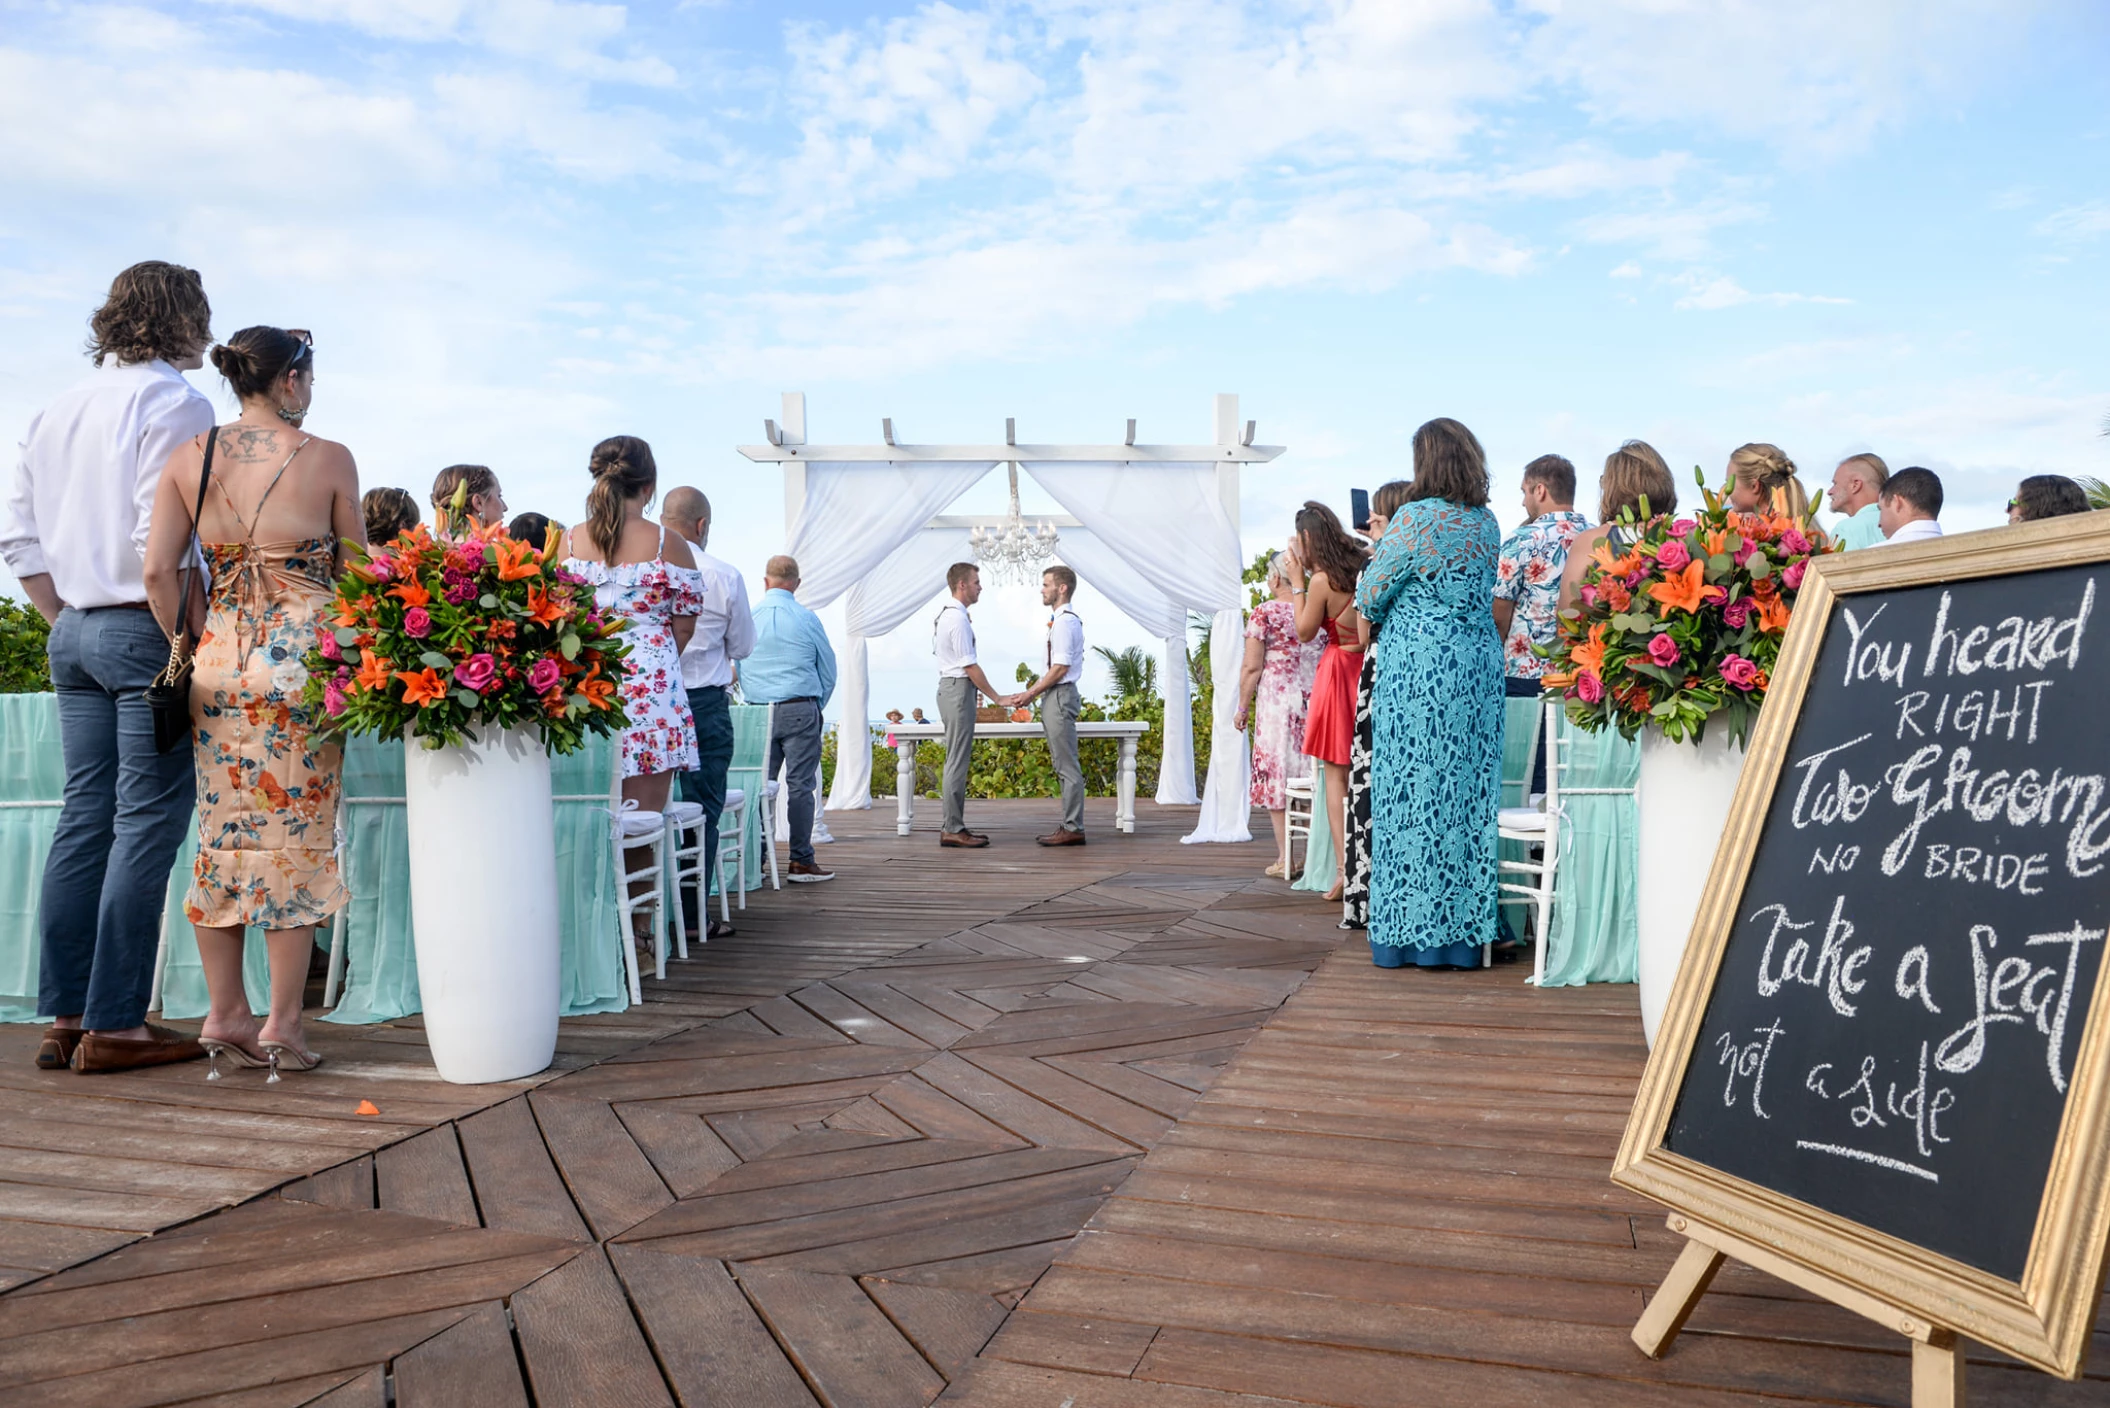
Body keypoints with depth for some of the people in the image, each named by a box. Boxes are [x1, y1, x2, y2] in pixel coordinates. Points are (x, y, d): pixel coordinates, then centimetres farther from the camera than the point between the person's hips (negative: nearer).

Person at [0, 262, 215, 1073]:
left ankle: (65, 1017, 15)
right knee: (147, 824, -3)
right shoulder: (173, 402, -8)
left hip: (75, 633, 8)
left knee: (85, 817, 10)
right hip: (143, 629, -8)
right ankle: (113, 1025, 0)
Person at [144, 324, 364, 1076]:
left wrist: (189, 649, 10)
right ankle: (283, 1024, 7)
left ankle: (225, 1013, 19)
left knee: (223, 837, 12)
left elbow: (158, 570, 0)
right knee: (298, 840, 2)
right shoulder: (329, 458, -3)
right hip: (301, 656, -4)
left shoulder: (190, 456, 6)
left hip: (218, 656, 4)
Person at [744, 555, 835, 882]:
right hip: (800, 710, -2)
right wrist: (816, 706, 19)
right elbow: (828, 670, 6)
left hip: (757, 713, 2)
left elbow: (736, 667, 13)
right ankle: (801, 862, 1)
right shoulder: (807, 619, -3)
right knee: (800, 785, -1)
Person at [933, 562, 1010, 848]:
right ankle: (953, 829, -6)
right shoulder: (958, 619, -17)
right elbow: (970, 666, -18)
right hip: (959, 689, -11)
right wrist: (996, 698, -13)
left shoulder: (946, 614, 15)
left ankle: (952, 825, 16)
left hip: (949, 687, 11)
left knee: (956, 760, 13)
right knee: (958, 761, -8)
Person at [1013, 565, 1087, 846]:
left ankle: (1073, 828, -4)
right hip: (1054, 697, 11)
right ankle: (1069, 825, 17)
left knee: (1067, 766, -7)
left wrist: (1031, 694, -13)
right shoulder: (1061, 620, 17)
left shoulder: (1065, 622, -15)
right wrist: (1029, 693, 17)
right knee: (1064, 766, 12)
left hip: (1060, 697, -11)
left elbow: (1060, 668, -20)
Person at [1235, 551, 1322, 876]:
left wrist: (1243, 708, 0)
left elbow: (1252, 668, -8)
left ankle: (1285, 858, -1)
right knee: (1313, 774, 8)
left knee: (1277, 774, 1)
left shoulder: (1264, 612, -5)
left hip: (1277, 700, -4)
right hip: (1317, 700, 4)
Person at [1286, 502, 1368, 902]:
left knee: (1336, 774, 2)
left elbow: (1305, 632, -1)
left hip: (1340, 671, -6)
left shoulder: (1321, 581, -13)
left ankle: (1343, 870, -3)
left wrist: (1297, 582, 2)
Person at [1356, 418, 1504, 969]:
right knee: (1468, 793, 8)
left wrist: (1379, 554, 18)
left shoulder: (1415, 519, -9)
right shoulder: (1487, 523, 11)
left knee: (1414, 790, -1)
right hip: (1479, 666, 6)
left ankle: (1413, 932, 3)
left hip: (1418, 669, -6)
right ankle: (1465, 931, 13)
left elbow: (1368, 599, -4)